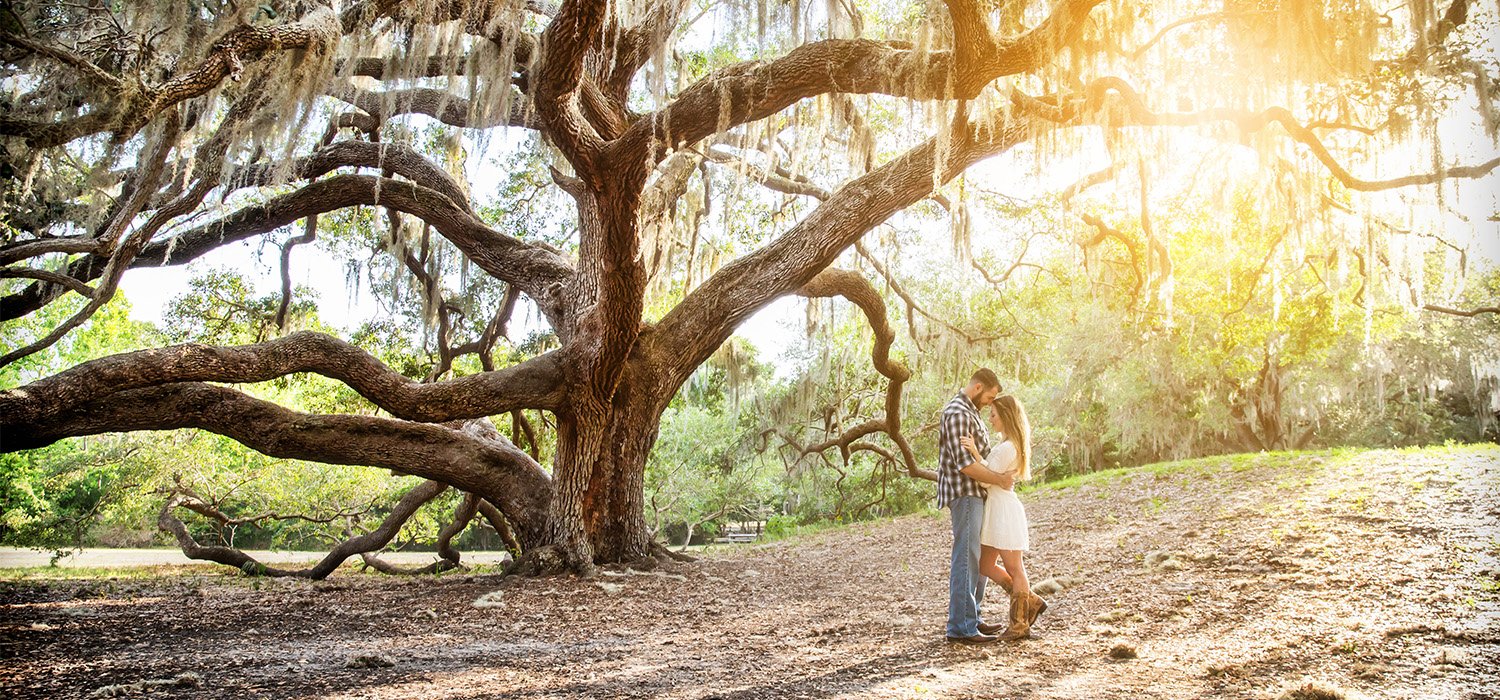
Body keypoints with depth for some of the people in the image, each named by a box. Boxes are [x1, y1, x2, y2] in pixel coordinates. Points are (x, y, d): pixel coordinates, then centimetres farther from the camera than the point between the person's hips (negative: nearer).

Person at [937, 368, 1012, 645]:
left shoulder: (969, 412, 19)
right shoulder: (957, 413, -15)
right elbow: (964, 464, -23)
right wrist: (1000, 479, -16)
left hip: (975, 495, 11)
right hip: (964, 495, -11)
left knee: (979, 559, 14)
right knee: (966, 559, -10)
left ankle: (971, 619, 20)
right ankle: (961, 627, -8)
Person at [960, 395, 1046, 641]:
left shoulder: (1006, 448, -18)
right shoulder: (1010, 445, 14)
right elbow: (992, 474, 12)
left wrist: (975, 453, -26)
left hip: (1004, 510, -10)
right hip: (996, 510, 10)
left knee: (1014, 570, 1)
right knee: (986, 566, 13)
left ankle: (1019, 625, 11)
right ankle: (1030, 602, 19)